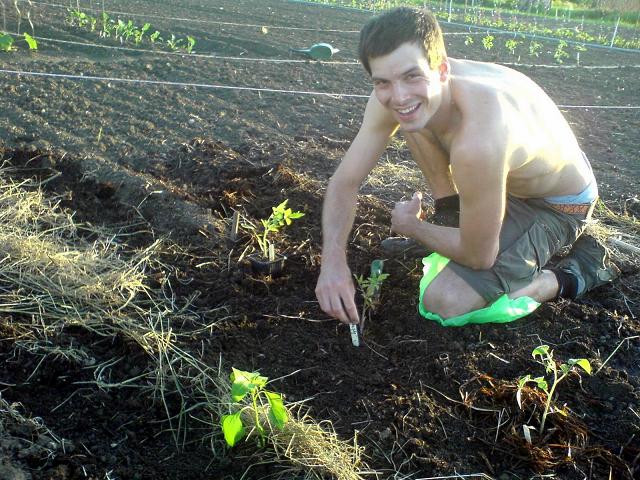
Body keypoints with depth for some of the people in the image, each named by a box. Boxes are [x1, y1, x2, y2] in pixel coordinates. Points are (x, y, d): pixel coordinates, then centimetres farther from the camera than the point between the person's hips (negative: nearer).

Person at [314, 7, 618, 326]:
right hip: (506, 176, 7)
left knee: (445, 303, -18)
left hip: (558, 206, -7)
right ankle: (449, 219, 15)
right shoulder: (394, 96, -20)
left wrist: (409, 227, -11)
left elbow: (479, 256, -29)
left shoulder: (477, 141, -43)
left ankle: (574, 274, 3)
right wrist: (333, 259, -28)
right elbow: (345, 181, -12)